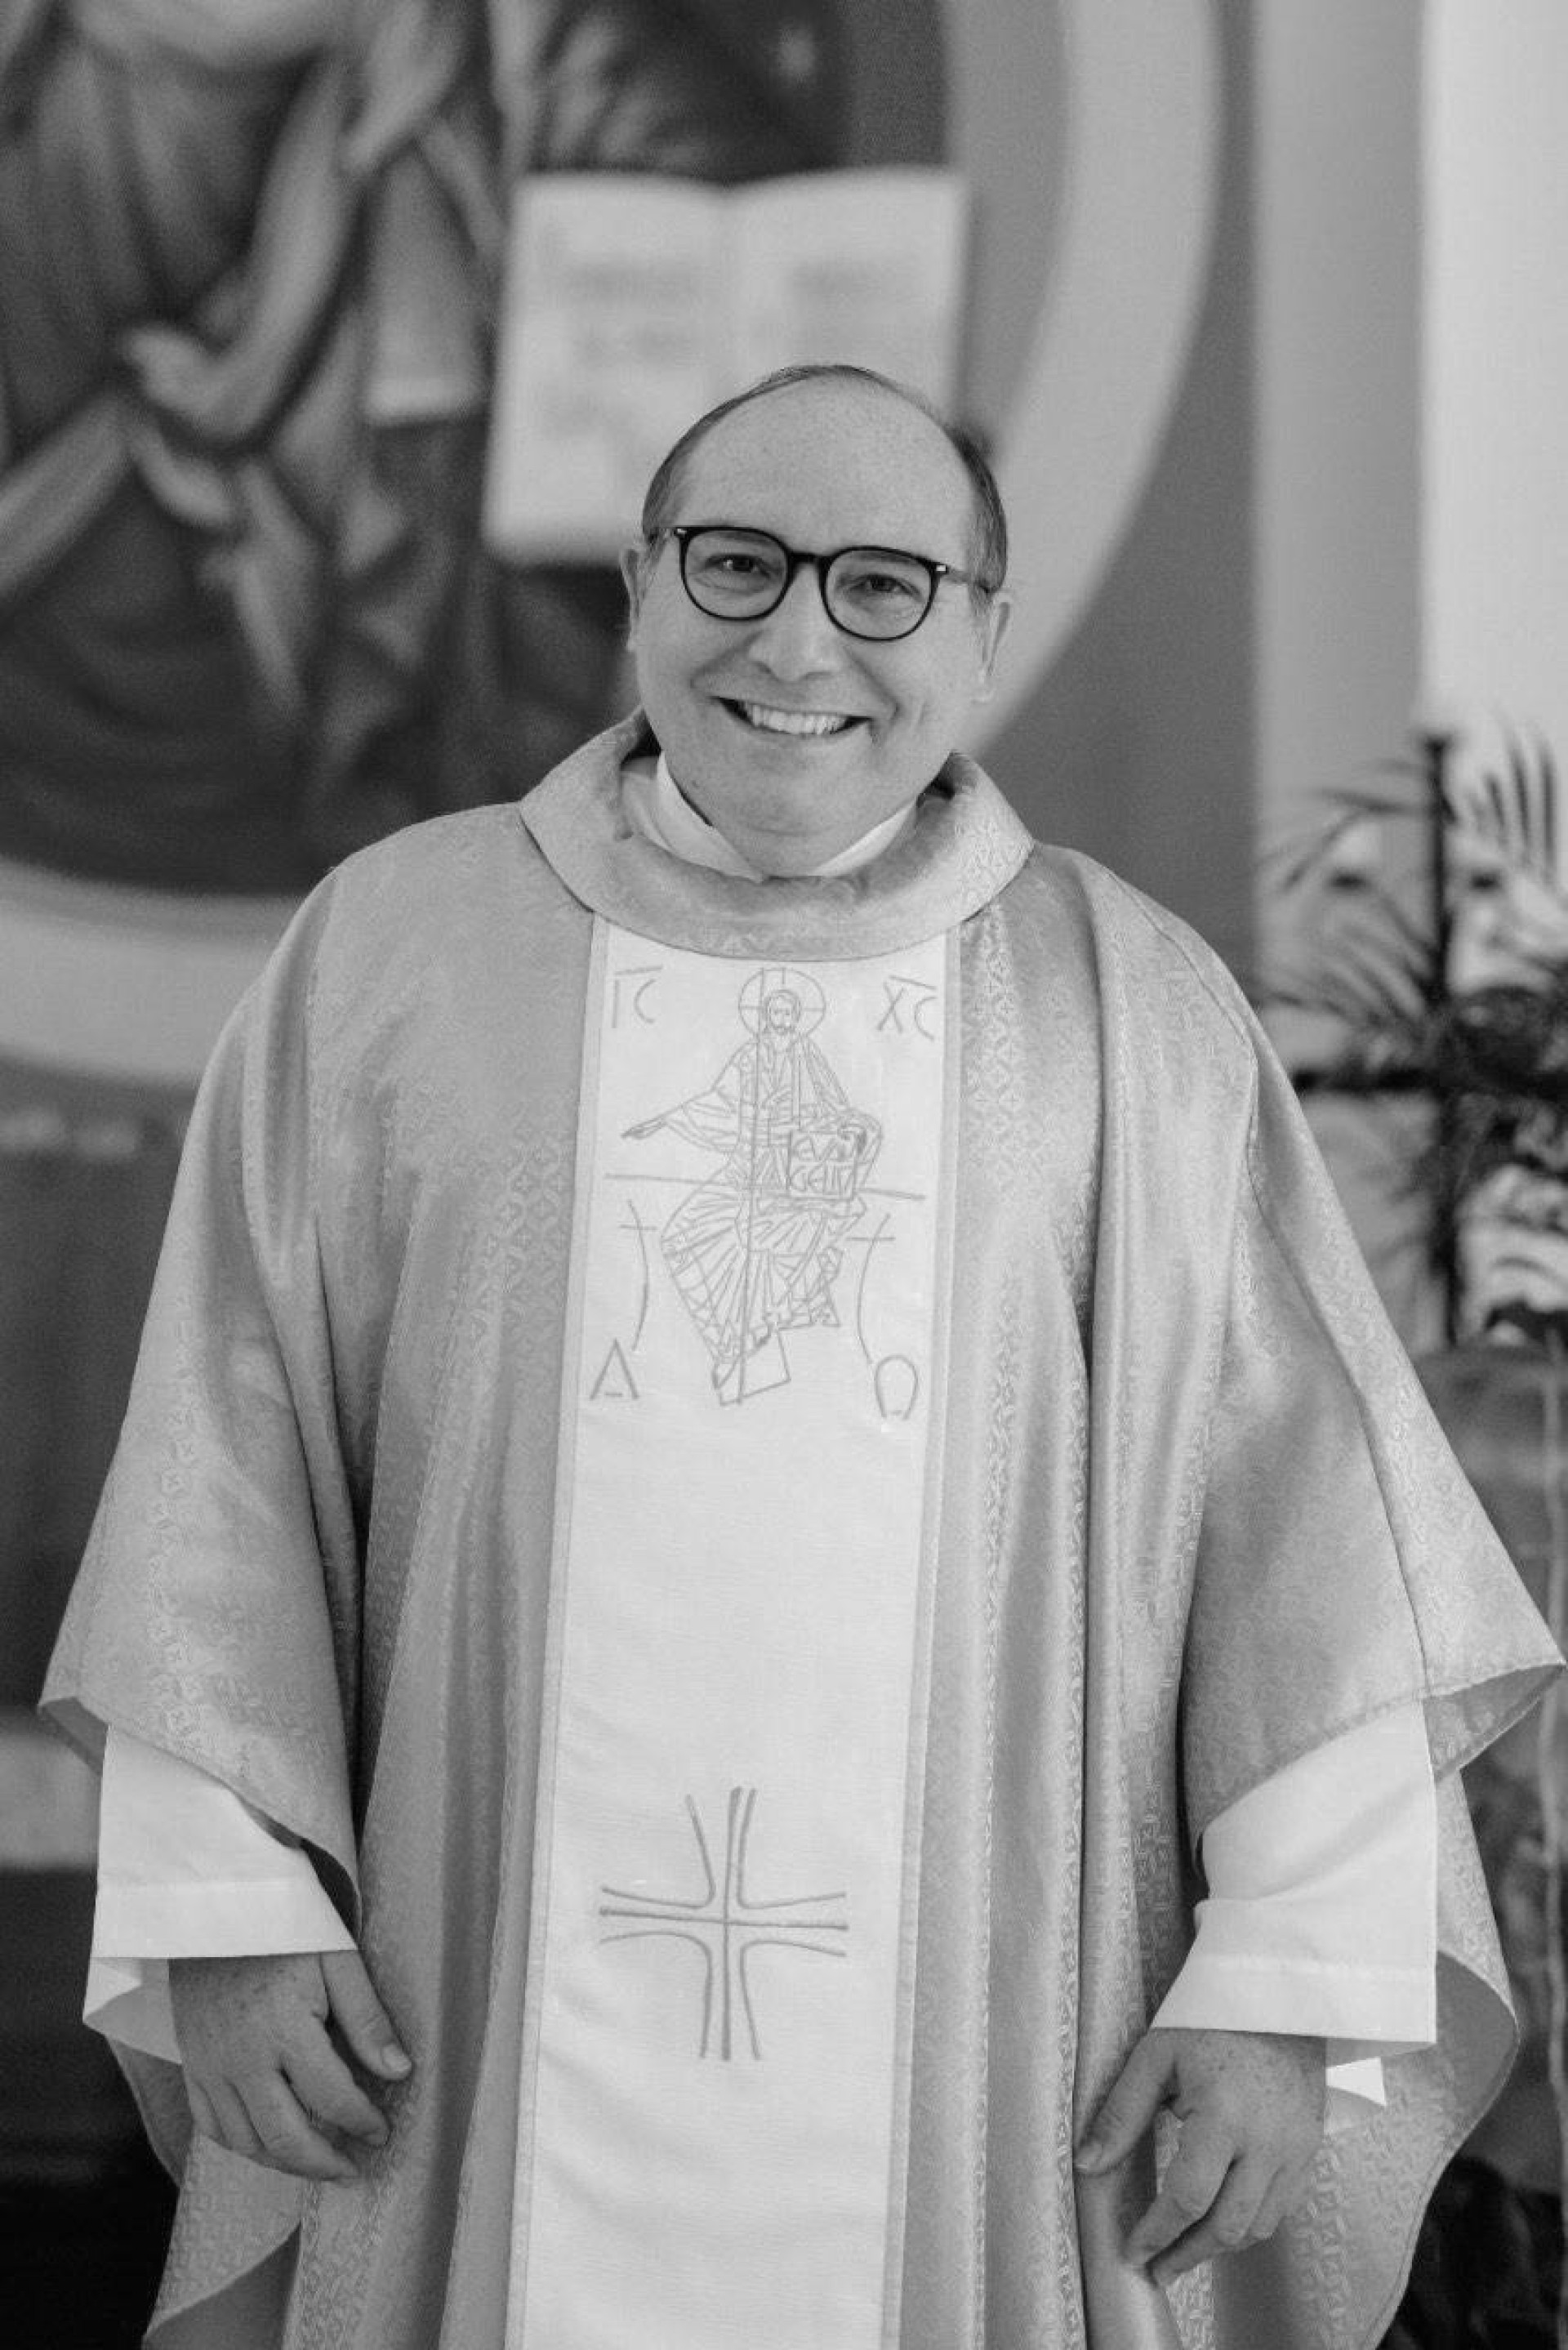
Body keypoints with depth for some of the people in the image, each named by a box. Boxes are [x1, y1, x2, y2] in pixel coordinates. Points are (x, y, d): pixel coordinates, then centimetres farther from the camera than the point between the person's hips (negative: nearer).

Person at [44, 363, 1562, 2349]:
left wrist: (1297, 1974, -6)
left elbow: (1298, 1495, 1)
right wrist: (224, 1905, -2)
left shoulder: (1132, 1005, 5)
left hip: (980, 2020, 0)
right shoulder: (392, 952, 5)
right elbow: (237, 1452, 5)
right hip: (500, 2018, 0)